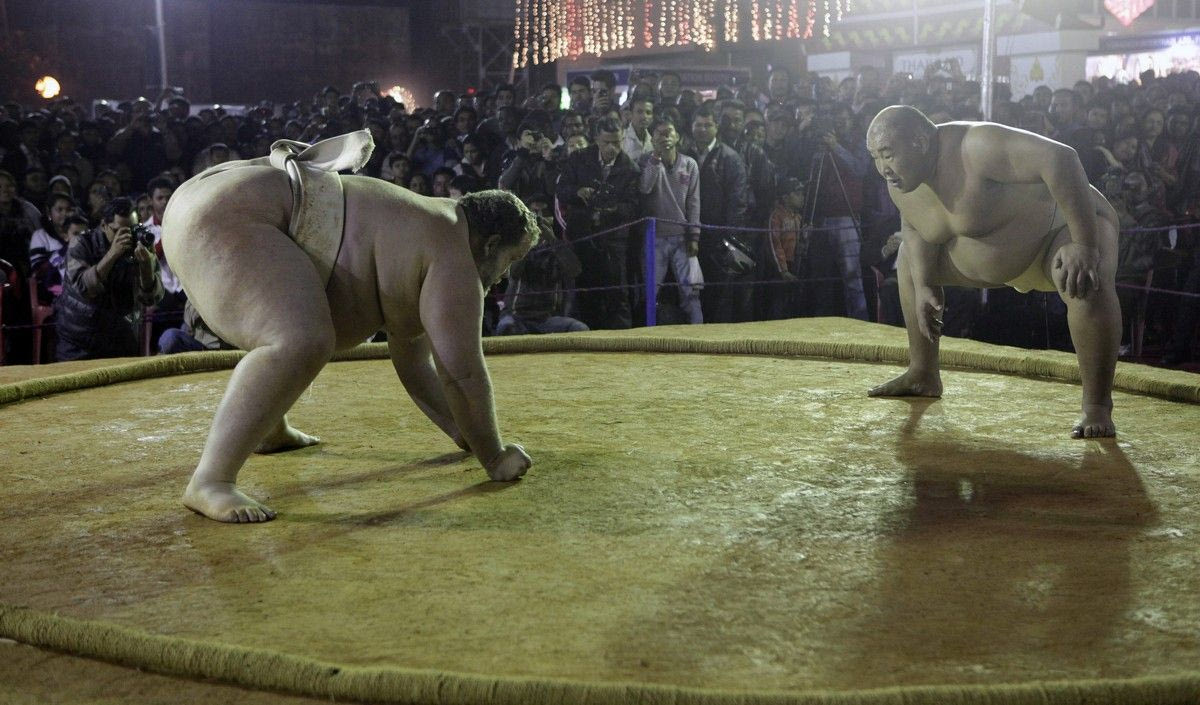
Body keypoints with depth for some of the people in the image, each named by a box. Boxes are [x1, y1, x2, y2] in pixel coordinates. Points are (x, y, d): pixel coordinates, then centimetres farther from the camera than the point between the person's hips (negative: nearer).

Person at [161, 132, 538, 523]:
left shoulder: (423, 237, 20)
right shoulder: (452, 259, -9)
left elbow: (413, 363, 25)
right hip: (223, 220, -11)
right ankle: (209, 482, -27)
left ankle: (270, 431, 43)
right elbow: (461, 373, -12)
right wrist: (494, 458, -1)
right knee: (302, 344, -29)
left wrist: (461, 432, 28)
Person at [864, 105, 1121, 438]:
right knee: (910, 261, 16)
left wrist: (1084, 245, -44)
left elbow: (1059, 158, -44)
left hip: (1072, 224, -8)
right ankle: (923, 375, 26)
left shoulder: (975, 146, -37)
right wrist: (922, 286, -4)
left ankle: (1097, 407, -26)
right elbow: (914, 228, 8)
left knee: (1088, 285, -40)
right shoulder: (901, 183, -11)